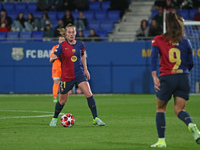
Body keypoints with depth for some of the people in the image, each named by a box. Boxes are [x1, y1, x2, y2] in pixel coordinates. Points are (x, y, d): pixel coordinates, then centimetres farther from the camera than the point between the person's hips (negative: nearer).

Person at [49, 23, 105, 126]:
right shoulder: (62, 46, -9)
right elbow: (52, 59, -13)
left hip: (79, 74, 2)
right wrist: (53, 58, -37)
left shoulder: (80, 44, 1)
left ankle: (96, 118, -13)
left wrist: (85, 69, 16)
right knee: (62, 101, 9)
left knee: (88, 94, -18)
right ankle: (54, 119, 34)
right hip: (66, 77, -2)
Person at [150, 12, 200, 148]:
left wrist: (154, 76, -16)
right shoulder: (185, 41, 7)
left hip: (167, 78, -2)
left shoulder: (158, 40, 2)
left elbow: (154, 58, -11)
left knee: (160, 109, 16)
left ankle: (161, 140, 11)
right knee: (179, 110, 6)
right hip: (184, 78, 2)